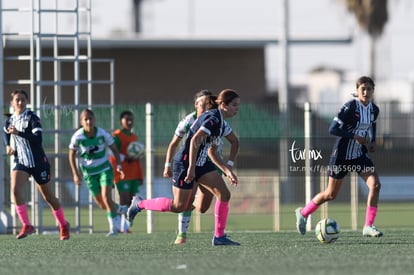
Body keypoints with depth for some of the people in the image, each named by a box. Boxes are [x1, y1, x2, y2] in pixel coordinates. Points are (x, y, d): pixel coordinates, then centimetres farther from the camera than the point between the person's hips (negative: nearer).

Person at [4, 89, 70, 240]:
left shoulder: (32, 118, -13)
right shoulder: (10, 120, 4)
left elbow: (38, 138, -27)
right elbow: (6, 133, 28)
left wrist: (19, 133, -35)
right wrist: (8, 145, 9)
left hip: (38, 162, -4)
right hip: (20, 163, 4)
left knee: (48, 196, 8)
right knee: (15, 190, -21)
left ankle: (63, 225, 27)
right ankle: (27, 226, -15)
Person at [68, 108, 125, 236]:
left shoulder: (102, 134, -15)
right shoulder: (77, 137, -16)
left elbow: (114, 149, -2)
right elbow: (71, 154, -1)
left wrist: (119, 166, -14)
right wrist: (75, 174, -6)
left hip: (104, 169, -1)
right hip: (89, 172, 1)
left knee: (106, 197, -17)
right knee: (101, 204, 3)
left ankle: (114, 228, -9)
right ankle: (117, 210, 35)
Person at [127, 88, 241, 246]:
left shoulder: (220, 123, 11)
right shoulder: (213, 119, -20)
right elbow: (195, 140, -29)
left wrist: (227, 171, 11)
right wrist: (191, 168, -31)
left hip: (201, 163, 10)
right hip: (185, 163, -10)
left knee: (224, 194, -4)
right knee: (178, 206, -2)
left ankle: (219, 237, 1)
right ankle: (139, 204, 19)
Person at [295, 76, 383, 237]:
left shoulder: (374, 110, 1)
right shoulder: (350, 107, -19)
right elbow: (333, 129, -22)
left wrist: (372, 141, 6)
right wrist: (355, 137, -28)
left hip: (360, 155, 5)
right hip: (342, 155, -5)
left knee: (375, 184, -16)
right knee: (331, 194, 7)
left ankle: (368, 227, -12)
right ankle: (303, 213, 32)